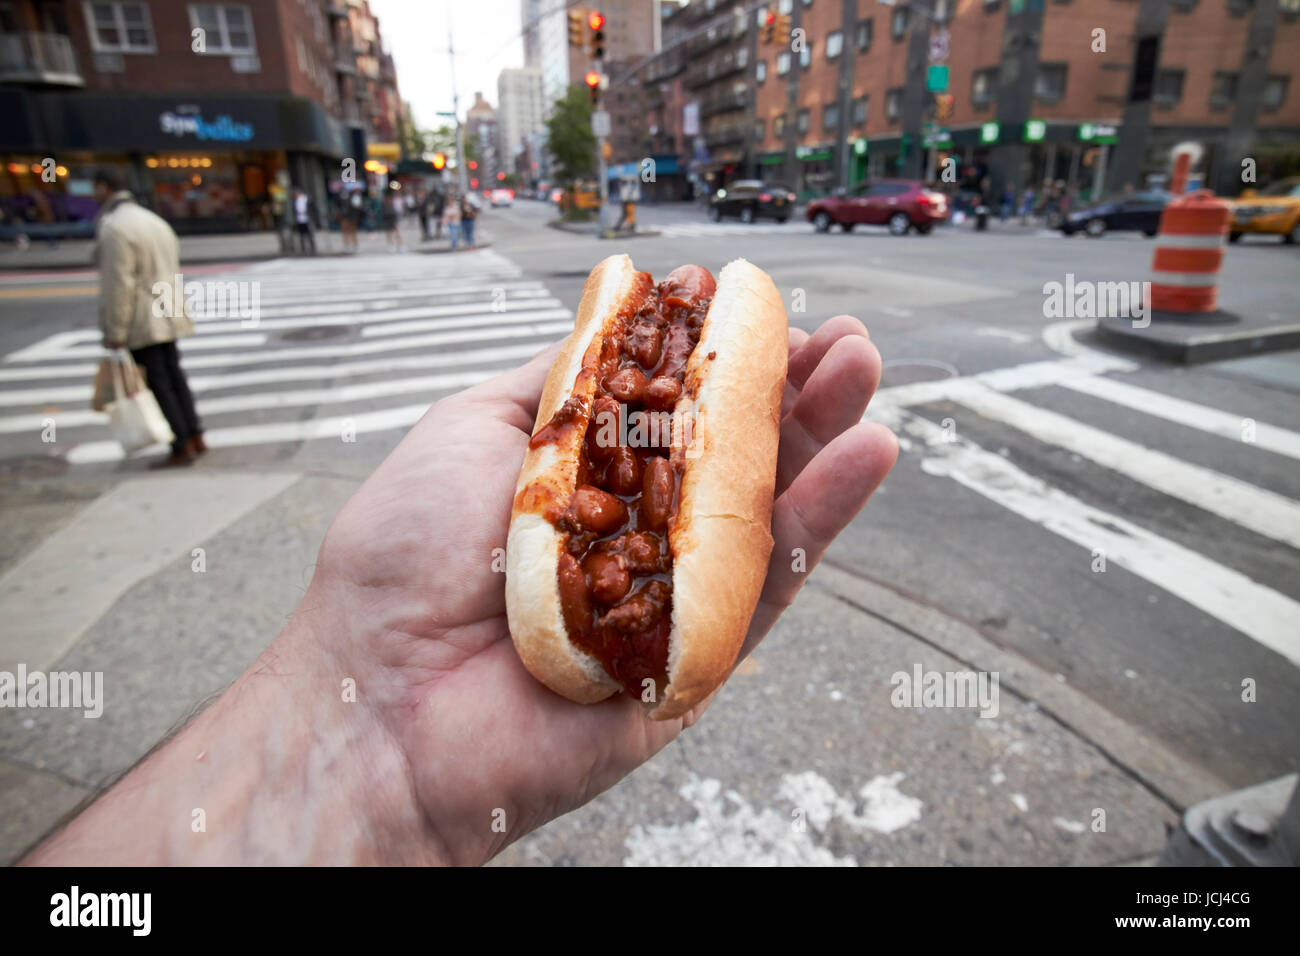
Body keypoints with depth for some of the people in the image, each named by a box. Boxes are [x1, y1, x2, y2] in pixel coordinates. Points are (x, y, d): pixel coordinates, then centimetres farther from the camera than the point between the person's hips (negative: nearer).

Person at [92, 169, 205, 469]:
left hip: (140, 321, -8)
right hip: (166, 316, 9)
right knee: (173, 375, 14)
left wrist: (115, 332, -15)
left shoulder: (114, 228, -14)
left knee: (157, 383, -3)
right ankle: (196, 437, 18)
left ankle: (182, 448, 1)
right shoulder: (153, 220, 13)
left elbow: (118, 284, -19)